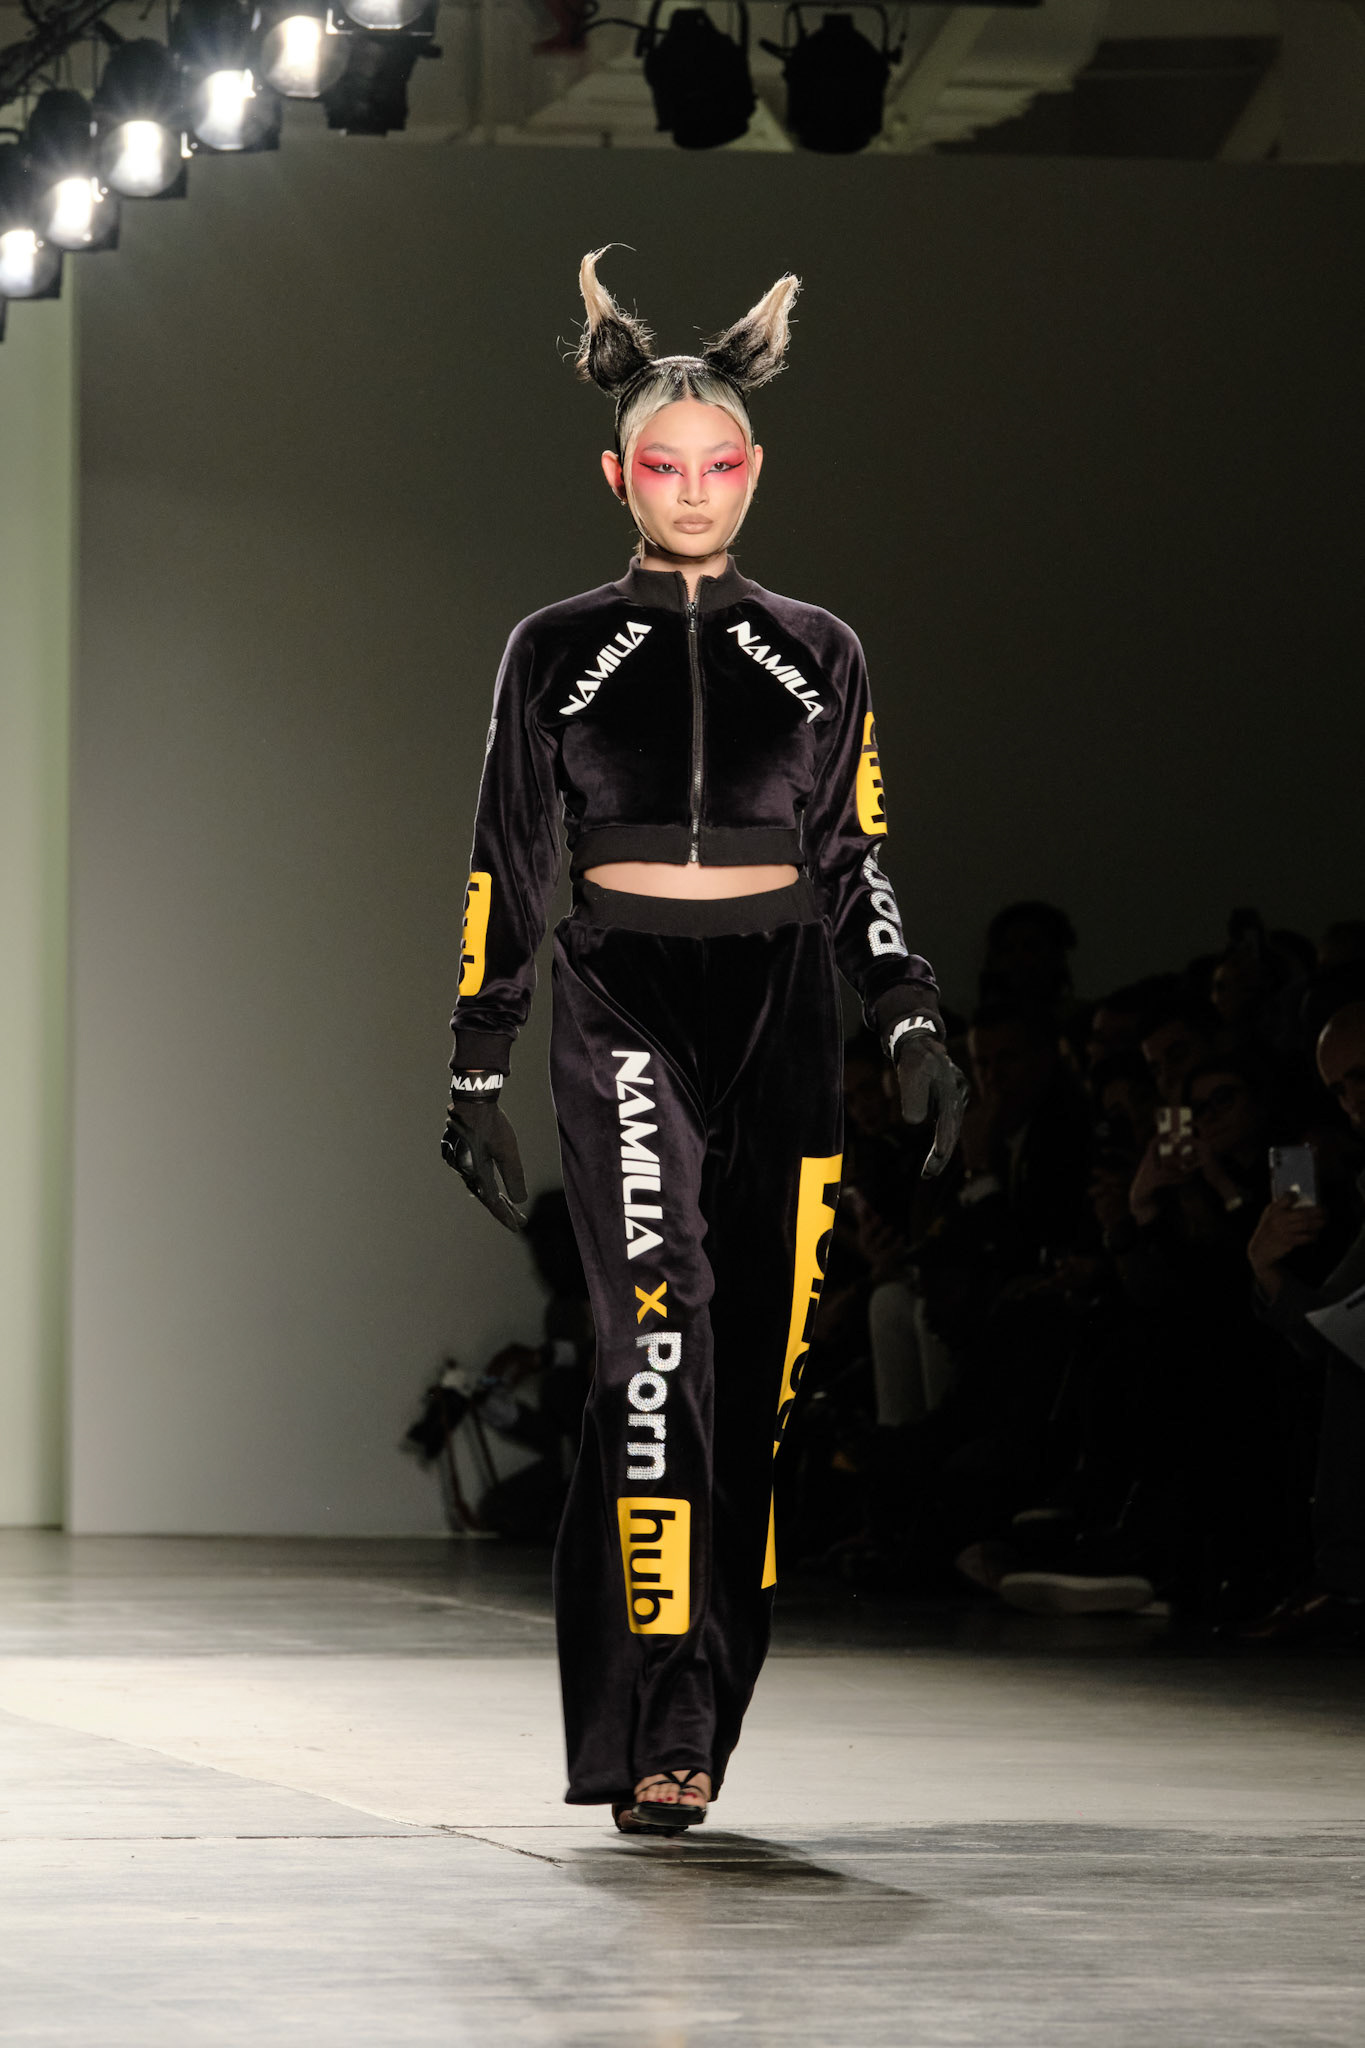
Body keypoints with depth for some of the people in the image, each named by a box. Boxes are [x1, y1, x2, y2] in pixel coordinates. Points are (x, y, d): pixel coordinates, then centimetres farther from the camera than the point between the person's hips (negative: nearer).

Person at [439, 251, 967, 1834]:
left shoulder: (816, 656, 12)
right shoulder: (559, 653, 8)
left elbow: (853, 868, 14)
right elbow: (505, 873, 9)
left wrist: (915, 1032, 0)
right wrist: (476, 1077, 4)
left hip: (776, 1015, 3)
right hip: (620, 1013, -3)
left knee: (752, 1367, 0)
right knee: (658, 1334, -22)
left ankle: (686, 1737, 11)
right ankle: (652, 1735, -26)